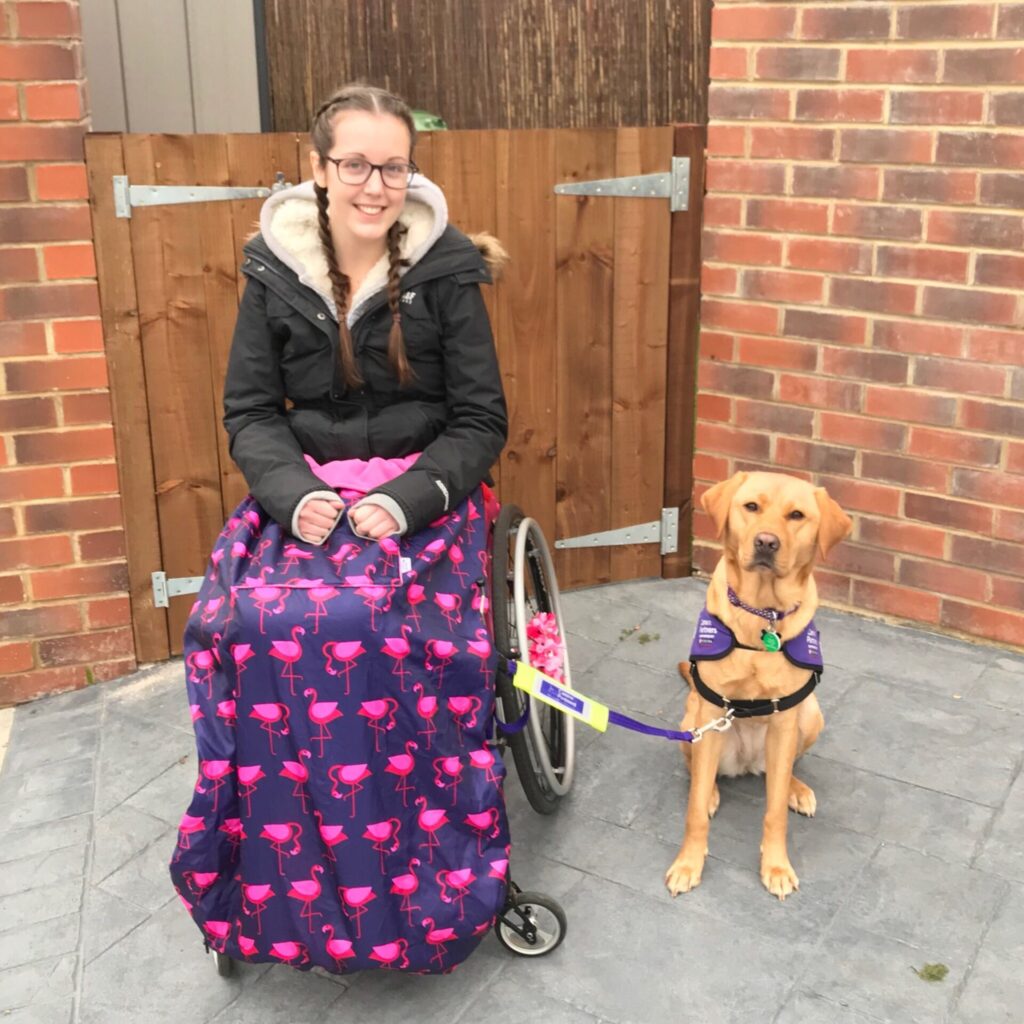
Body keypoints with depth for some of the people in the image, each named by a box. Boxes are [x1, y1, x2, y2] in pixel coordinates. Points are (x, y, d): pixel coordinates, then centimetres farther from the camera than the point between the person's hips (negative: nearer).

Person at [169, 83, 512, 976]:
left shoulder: (445, 271, -1)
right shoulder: (274, 271, 4)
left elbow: (481, 421, -2)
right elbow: (251, 412, 5)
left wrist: (407, 499, -18)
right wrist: (294, 493, -15)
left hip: (422, 492, -2)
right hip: (306, 490, 2)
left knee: (372, 618, -31)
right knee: (255, 619, -26)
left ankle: (413, 883, -11)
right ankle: (279, 885, -7)